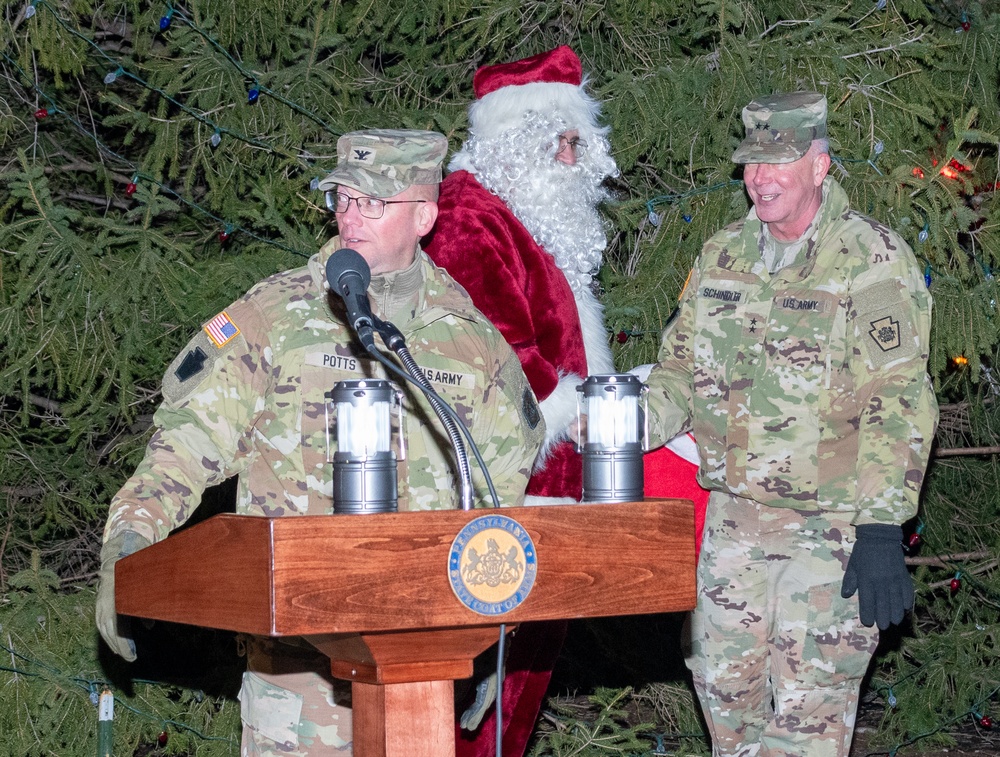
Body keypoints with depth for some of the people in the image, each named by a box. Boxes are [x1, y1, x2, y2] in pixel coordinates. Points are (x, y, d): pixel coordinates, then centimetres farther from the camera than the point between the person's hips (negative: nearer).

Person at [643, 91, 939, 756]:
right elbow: (682, 365, 18)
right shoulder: (722, 257, 9)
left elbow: (897, 401, -16)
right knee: (723, 682, 14)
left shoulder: (873, 260, -11)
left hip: (830, 525, -6)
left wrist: (882, 530, -22)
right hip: (733, 519, 6)